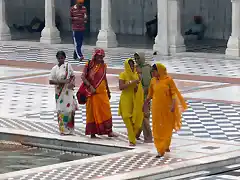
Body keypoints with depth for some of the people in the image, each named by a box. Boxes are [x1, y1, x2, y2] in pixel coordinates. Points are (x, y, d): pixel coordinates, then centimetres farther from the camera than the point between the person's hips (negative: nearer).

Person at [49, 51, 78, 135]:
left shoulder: (68, 66, 4)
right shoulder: (55, 68, -1)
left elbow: (73, 76, 10)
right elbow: (51, 81, -5)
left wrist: (72, 82, -11)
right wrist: (61, 82, -16)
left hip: (68, 91, 1)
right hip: (59, 92, -1)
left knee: (70, 109, -6)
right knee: (61, 110, 0)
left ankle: (69, 129, 4)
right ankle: (63, 129, 7)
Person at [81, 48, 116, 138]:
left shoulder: (103, 66, 9)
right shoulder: (89, 65, -3)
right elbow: (83, 77, -9)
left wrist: (108, 91, 24)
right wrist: (90, 86, -19)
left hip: (102, 93, 3)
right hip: (92, 93, -3)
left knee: (106, 111, -2)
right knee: (92, 112, 2)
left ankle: (109, 131, -1)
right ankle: (92, 132, 6)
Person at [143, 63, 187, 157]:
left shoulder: (168, 80, -8)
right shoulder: (153, 80, 4)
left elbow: (174, 93, -8)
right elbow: (150, 94, 15)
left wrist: (173, 104, -19)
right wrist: (146, 103, 21)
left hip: (167, 108, -3)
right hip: (156, 107, 3)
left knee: (167, 128, 6)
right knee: (157, 128, 2)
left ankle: (165, 146, 18)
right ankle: (161, 150, 9)